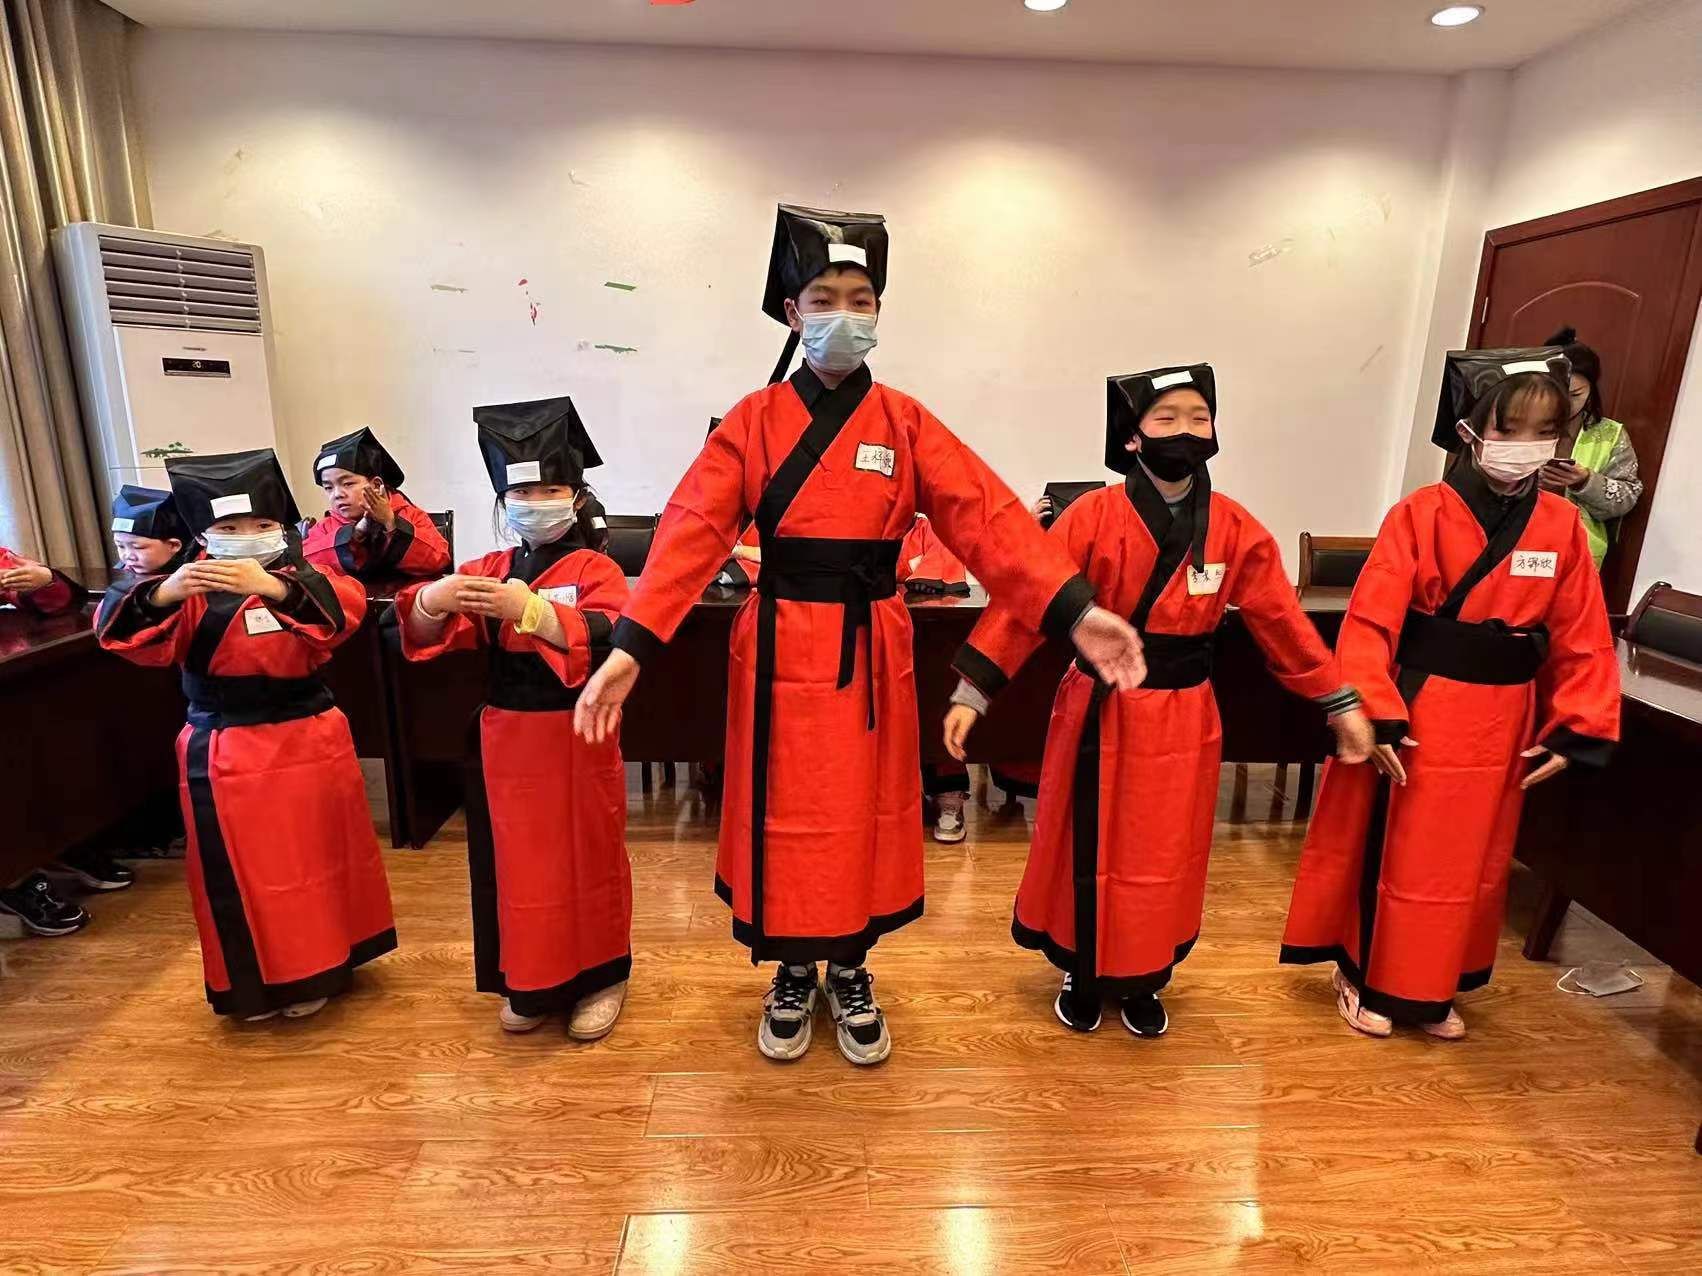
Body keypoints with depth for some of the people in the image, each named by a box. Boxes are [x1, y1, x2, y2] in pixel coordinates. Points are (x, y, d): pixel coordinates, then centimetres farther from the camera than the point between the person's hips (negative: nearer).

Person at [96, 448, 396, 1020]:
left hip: (307, 743, 0)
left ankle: (315, 969, 31)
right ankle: (253, 980, 26)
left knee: (315, 859, 12)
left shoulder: (305, 580, -3)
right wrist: (161, 594, -36)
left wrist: (277, 588, -42)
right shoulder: (190, 590, -1)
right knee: (239, 869, 8)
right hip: (224, 753, 0)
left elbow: (346, 607, -25)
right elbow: (123, 634, -16)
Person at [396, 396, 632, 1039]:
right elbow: (427, 639, -2)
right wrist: (431, 603, -25)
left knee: (586, 858, 8)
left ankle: (598, 978, 27)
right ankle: (528, 981, 33)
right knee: (515, 860, 13)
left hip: (576, 738, -4)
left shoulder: (596, 569, -7)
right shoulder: (488, 570, 6)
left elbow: (603, 635, -25)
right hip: (506, 739, 4)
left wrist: (526, 608, -39)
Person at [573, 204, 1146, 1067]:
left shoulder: (906, 424, 1)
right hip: (783, 649, -1)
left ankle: (850, 970, 35)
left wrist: (1074, 612, -23)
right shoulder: (753, 422, -1)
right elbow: (693, 532, -12)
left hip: (871, 653, 1)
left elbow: (989, 520, -9)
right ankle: (793, 972, 34)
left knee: (866, 811, 12)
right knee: (787, 814, 9)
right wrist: (631, 646, -25)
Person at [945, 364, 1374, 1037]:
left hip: (1183, 721, 3)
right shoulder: (1092, 517, -12)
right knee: (1088, 850, 12)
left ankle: (1145, 981, 39)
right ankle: (1083, 976, 36)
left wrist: (1342, 703, 5)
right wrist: (973, 690, -20)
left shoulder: (1237, 531, -2)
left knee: (1165, 856, 15)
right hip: (1098, 714, -2)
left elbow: (1283, 623, 4)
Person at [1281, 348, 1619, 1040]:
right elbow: (1371, 621, -16)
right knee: (1391, 851, 8)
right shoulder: (1421, 515, -13)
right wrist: (1375, 715, -22)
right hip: (1416, 714, -5)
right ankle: (1365, 978, 29)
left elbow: (1583, 638, 4)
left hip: (1501, 725, 5)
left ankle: (1433, 989, 36)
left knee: (1471, 858, 17)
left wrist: (1575, 729, 0)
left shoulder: (1562, 525, 1)